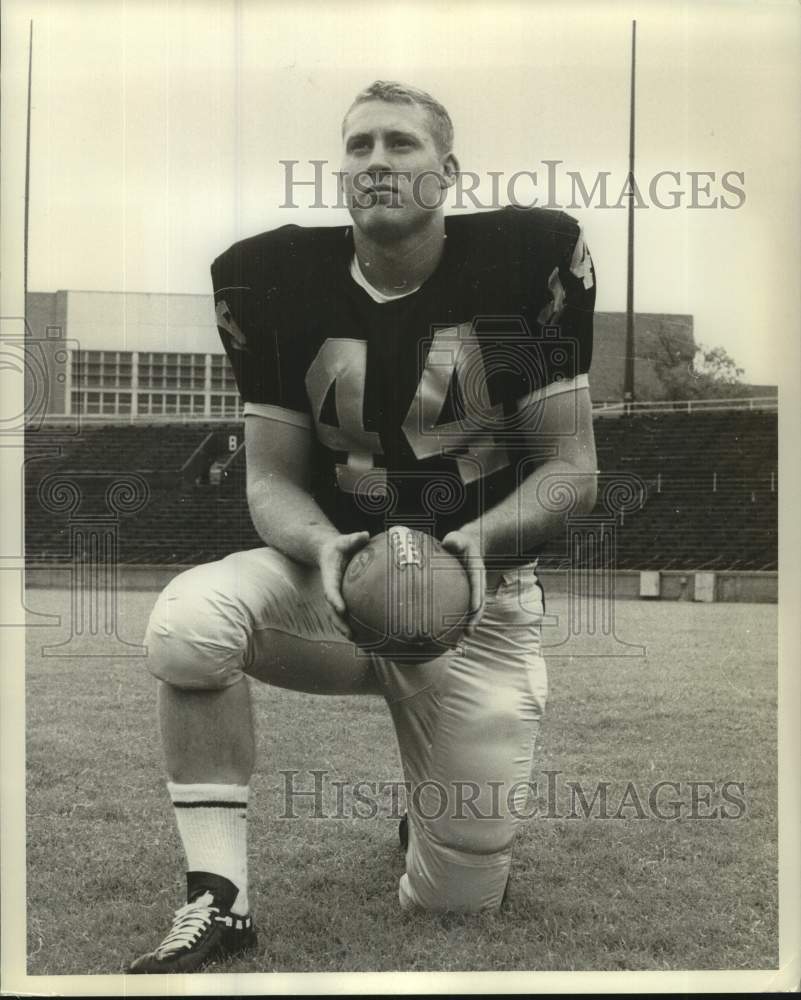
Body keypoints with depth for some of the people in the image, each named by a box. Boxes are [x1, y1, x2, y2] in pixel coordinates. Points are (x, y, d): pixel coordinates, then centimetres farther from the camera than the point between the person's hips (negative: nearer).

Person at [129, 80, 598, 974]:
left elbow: (573, 468, -7)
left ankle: (436, 812, 39)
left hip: (483, 598, -1)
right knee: (186, 621, -32)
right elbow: (271, 480, 0)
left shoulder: (525, 262, -10)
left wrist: (480, 537, -26)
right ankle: (217, 901, -16)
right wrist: (323, 548, -23)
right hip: (336, 574, 1)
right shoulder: (278, 280, -3)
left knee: (458, 901, 1)